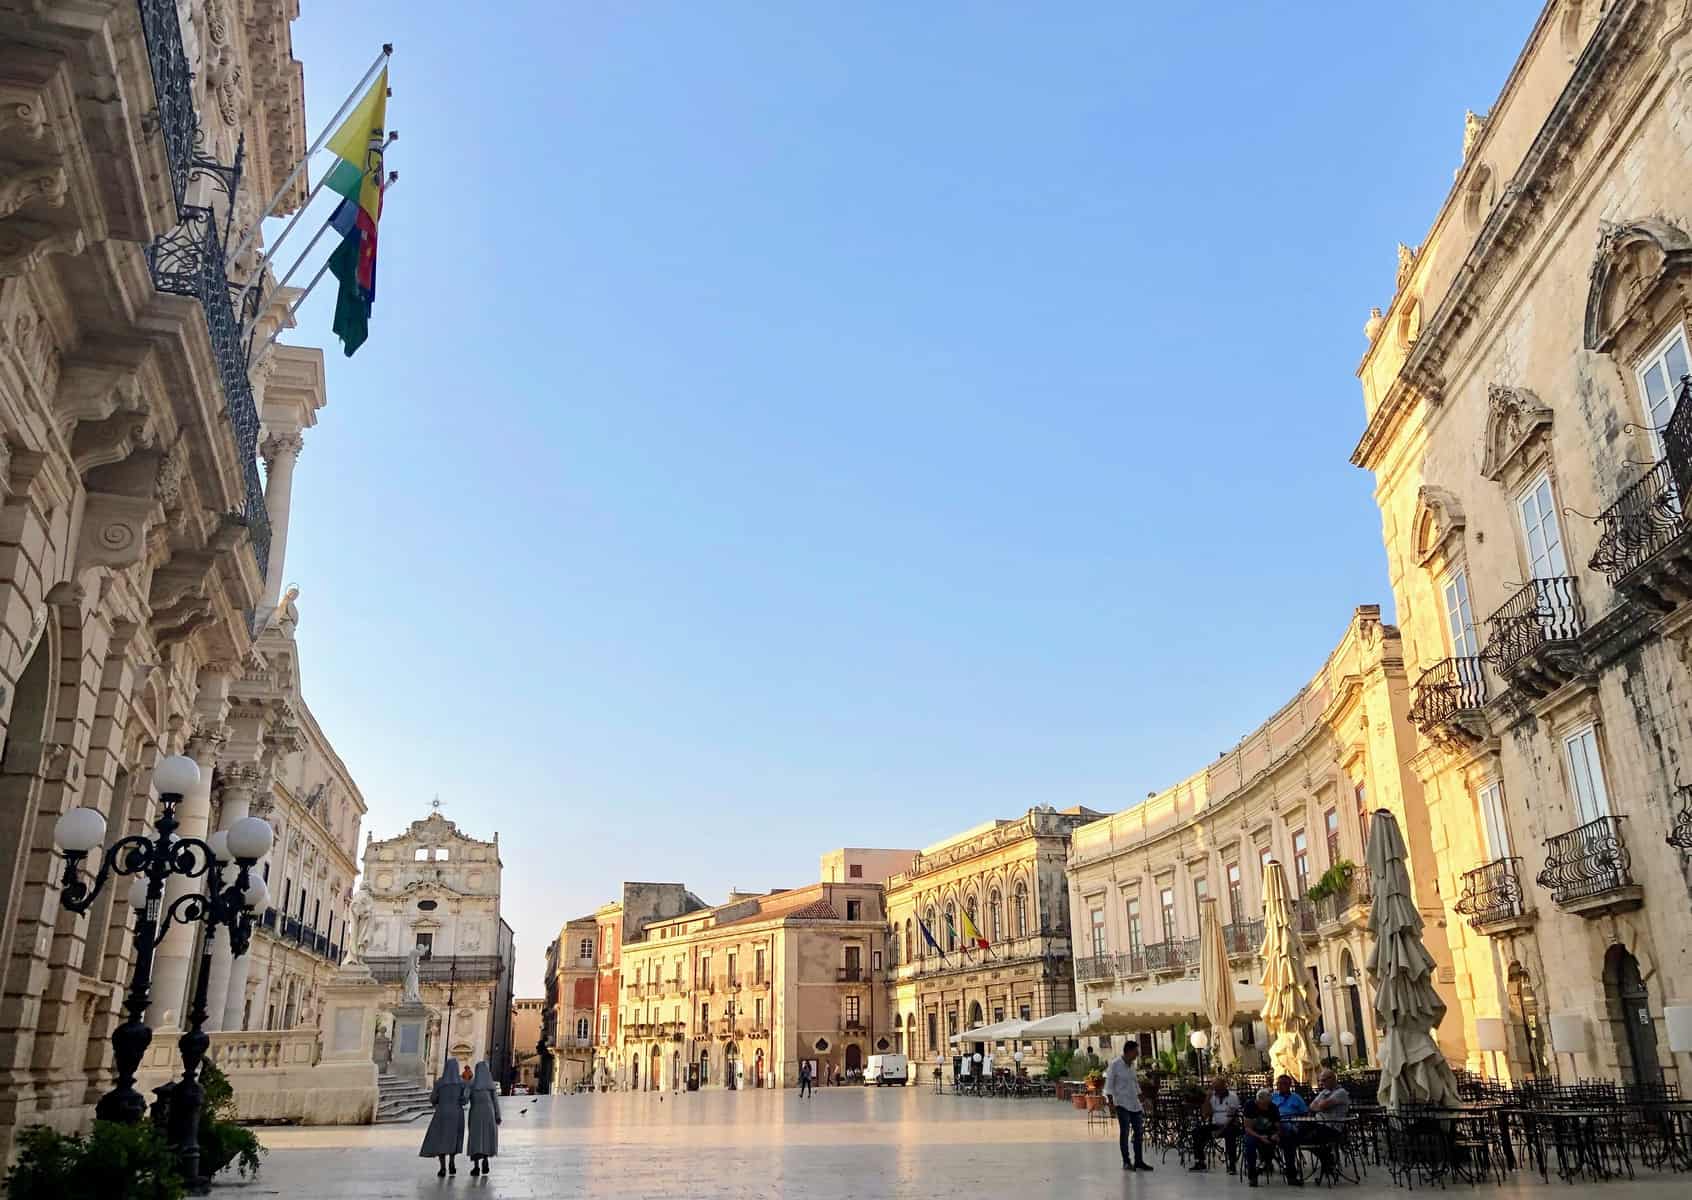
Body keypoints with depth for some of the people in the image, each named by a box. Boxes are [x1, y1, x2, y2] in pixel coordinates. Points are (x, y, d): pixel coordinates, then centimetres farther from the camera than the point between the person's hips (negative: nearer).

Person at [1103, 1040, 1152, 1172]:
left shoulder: (1132, 1064, 11)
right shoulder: (1115, 1064, -9)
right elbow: (1109, 1084, -9)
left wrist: (1140, 1099, 18)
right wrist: (1111, 1102, -15)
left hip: (1134, 1104, 7)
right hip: (1122, 1104, -7)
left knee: (1139, 1132, 6)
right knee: (1124, 1132, -3)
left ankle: (1139, 1161, 15)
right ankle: (1126, 1162, 5)